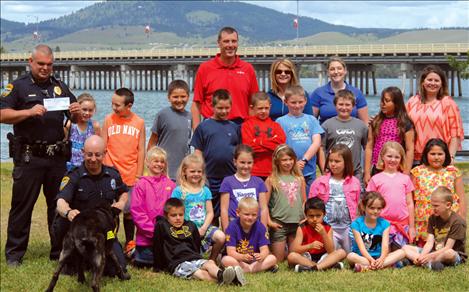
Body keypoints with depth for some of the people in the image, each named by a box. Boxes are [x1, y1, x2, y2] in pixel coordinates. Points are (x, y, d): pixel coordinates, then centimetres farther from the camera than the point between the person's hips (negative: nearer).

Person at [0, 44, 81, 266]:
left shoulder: (60, 87, 15)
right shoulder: (19, 86, 2)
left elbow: (75, 118, 20)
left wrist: (76, 112, -3)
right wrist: (29, 112, -21)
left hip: (57, 156, 4)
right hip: (29, 157, -4)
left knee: (59, 205, 9)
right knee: (22, 206, -1)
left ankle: (60, 251, 18)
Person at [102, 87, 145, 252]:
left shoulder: (139, 122, 4)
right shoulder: (109, 120, 3)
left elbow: (141, 150, 5)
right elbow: (102, 147, 5)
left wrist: (139, 175, 1)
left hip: (130, 175, 0)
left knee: (129, 211, 6)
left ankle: (130, 244, 15)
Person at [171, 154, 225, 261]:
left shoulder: (205, 190, 12)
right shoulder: (178, 191, 1)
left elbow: (210, 212, 8)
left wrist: (203, 228, -7)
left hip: (203, 227, 4)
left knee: (221, 237, -22)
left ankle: (212, 260, 2)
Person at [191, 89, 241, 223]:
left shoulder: (234, 127, 10)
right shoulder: (204, 126, 3)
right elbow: (198, 153, 3)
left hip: (232, 177, 2)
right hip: (211, 178, -2)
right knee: (211, 213, 5)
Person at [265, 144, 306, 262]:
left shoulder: (299, 179, 9)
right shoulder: (271, 180, -1)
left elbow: (304, 202, 15)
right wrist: (269, 221, -10)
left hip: (297, 223, 3)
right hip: (279, 224, -3)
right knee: (278, 260, 2)